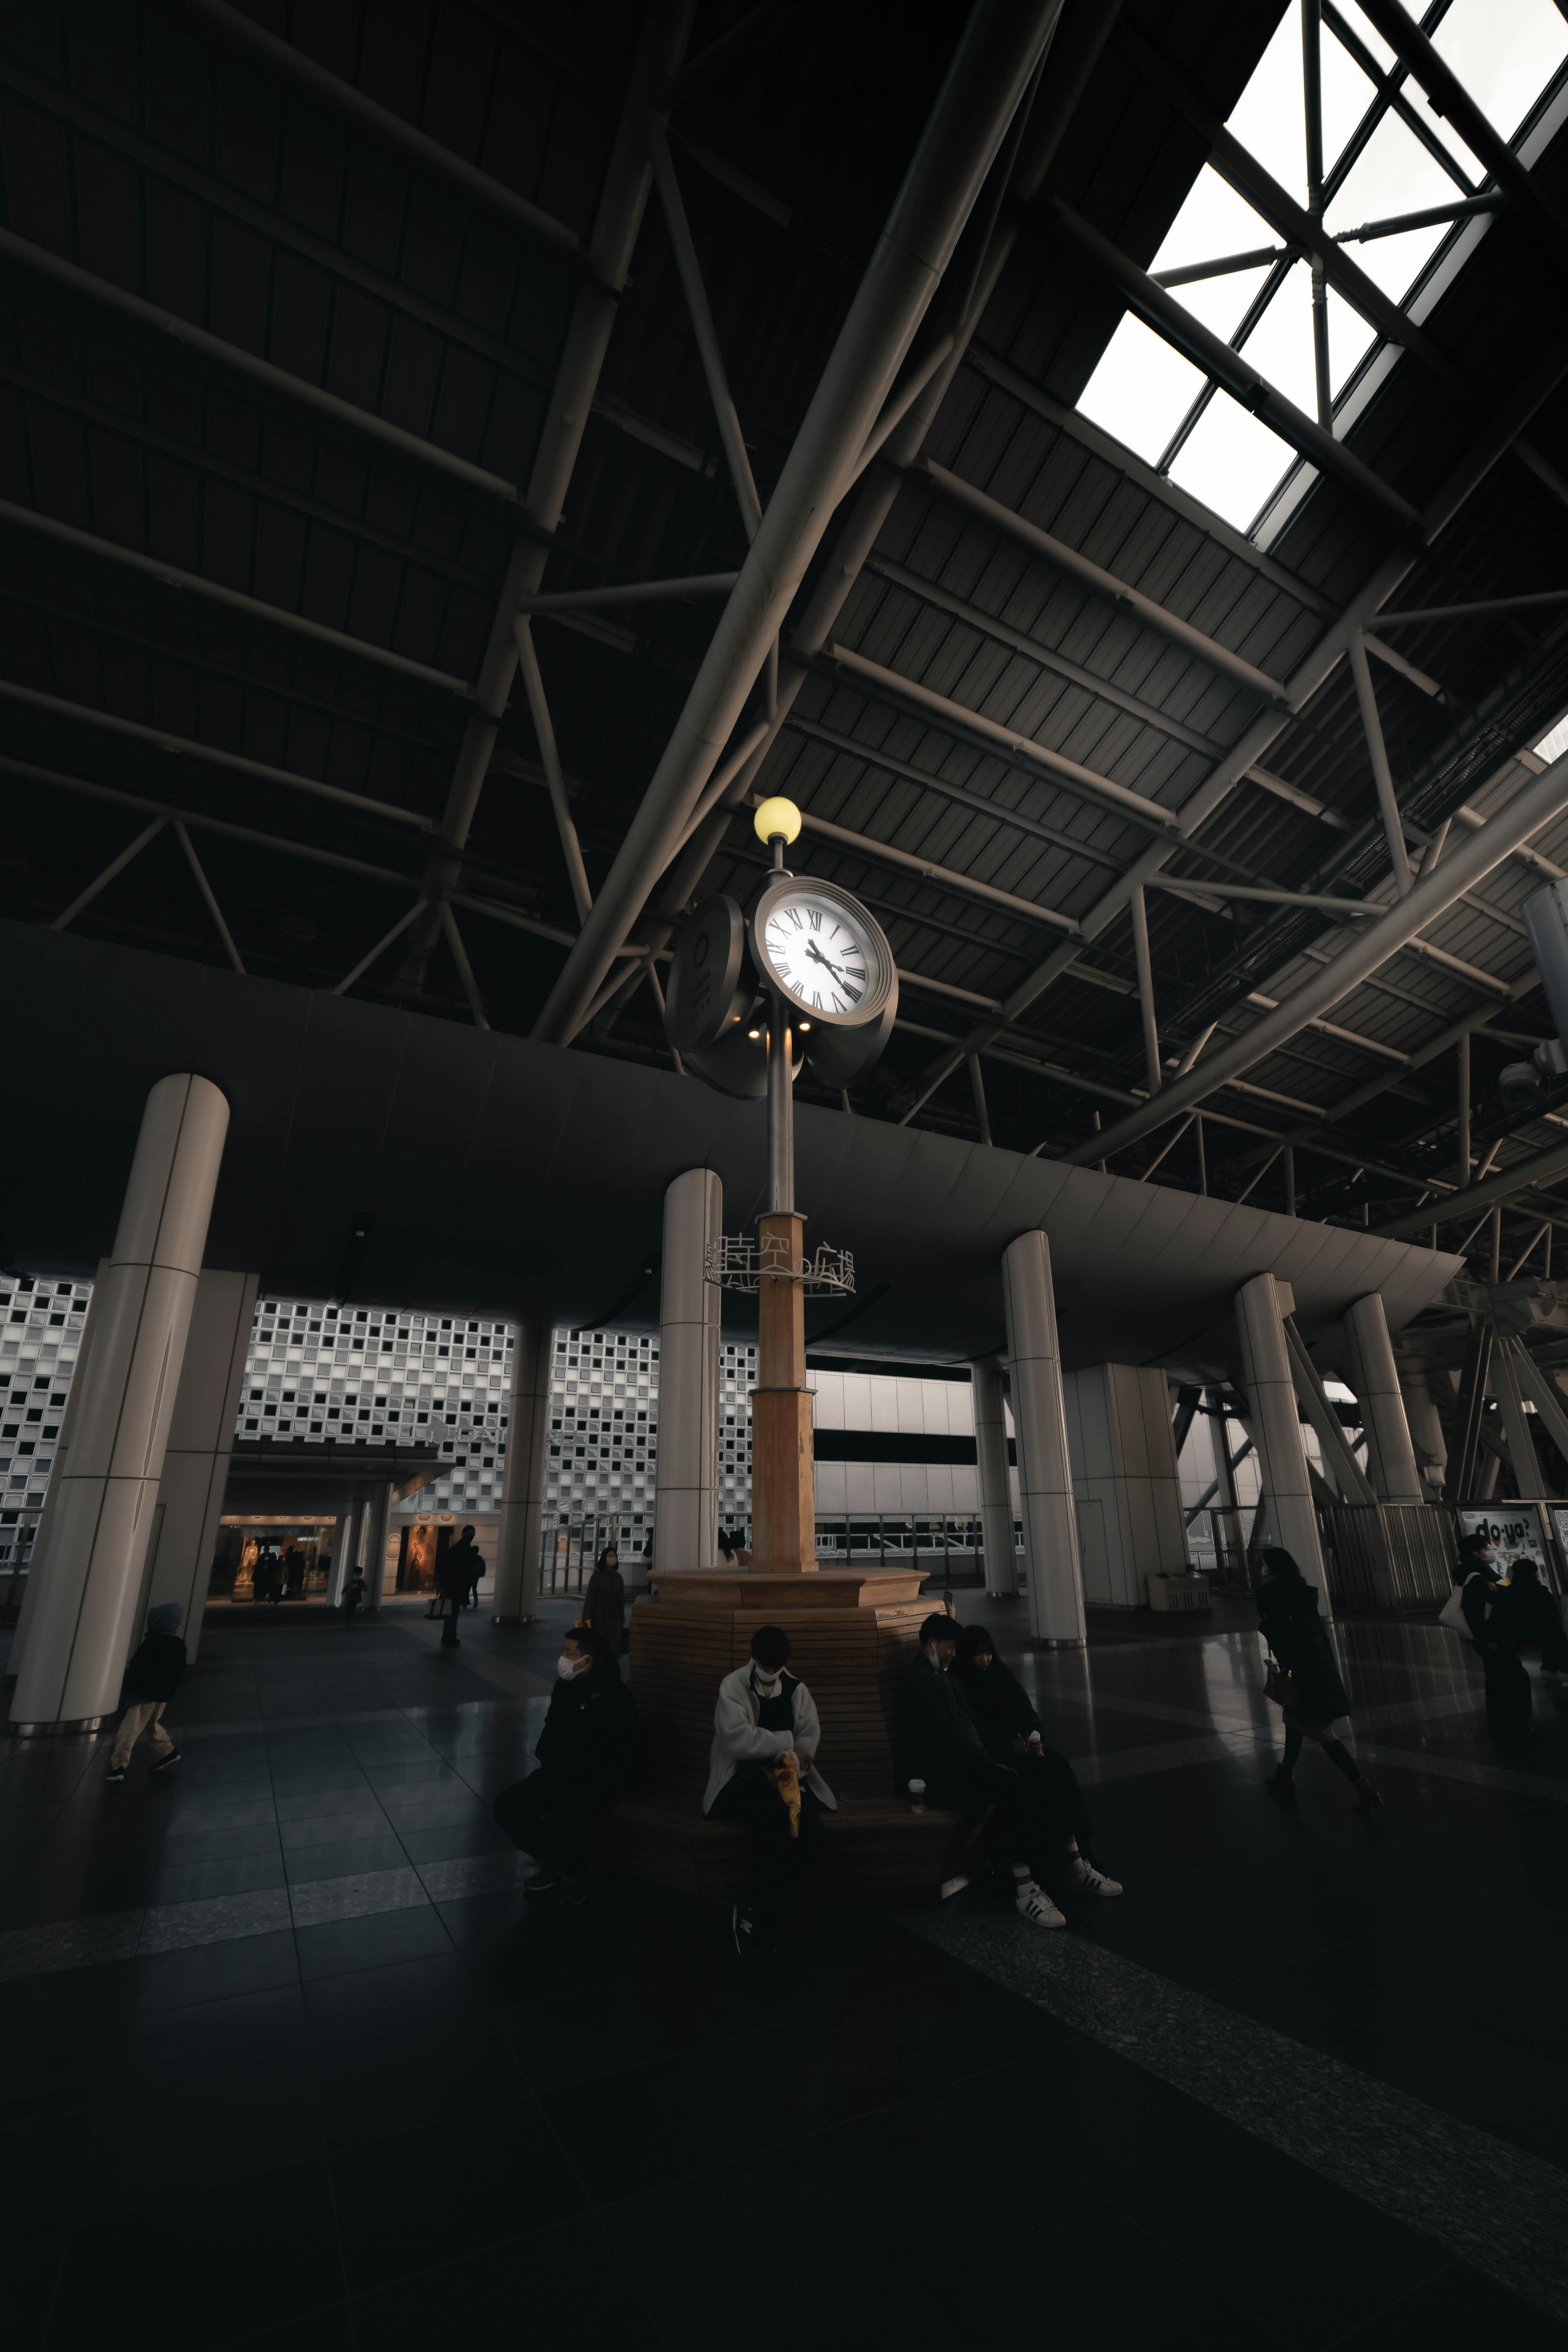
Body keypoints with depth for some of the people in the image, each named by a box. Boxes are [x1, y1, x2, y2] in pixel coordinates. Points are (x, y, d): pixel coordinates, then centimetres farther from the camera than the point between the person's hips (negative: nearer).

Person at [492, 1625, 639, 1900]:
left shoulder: (613, 1695, -20)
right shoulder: (565, 1685, 5)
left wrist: (549, 1766, -13)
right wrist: (543, 1761, 3)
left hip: (600, 1777, -8)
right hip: (560, 1772, 8)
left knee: (566, 1824, -31)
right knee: (505, 1807, -2)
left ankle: (574, 1878, 2)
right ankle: (553, 1862, 14)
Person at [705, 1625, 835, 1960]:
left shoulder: (796, 1688, 11)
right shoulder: (733, 1686, -2)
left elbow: (811, 1734, 3)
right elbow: (736, 1737, -15)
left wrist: (793, 1764, -18)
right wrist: (787, 1743, -12)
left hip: (786, 1777, 4)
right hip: (743, 1778, -4)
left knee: (809, 1831, -26)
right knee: (772, 1823, -35)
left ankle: (759, 1919, -15)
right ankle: (770, 1920, -19)